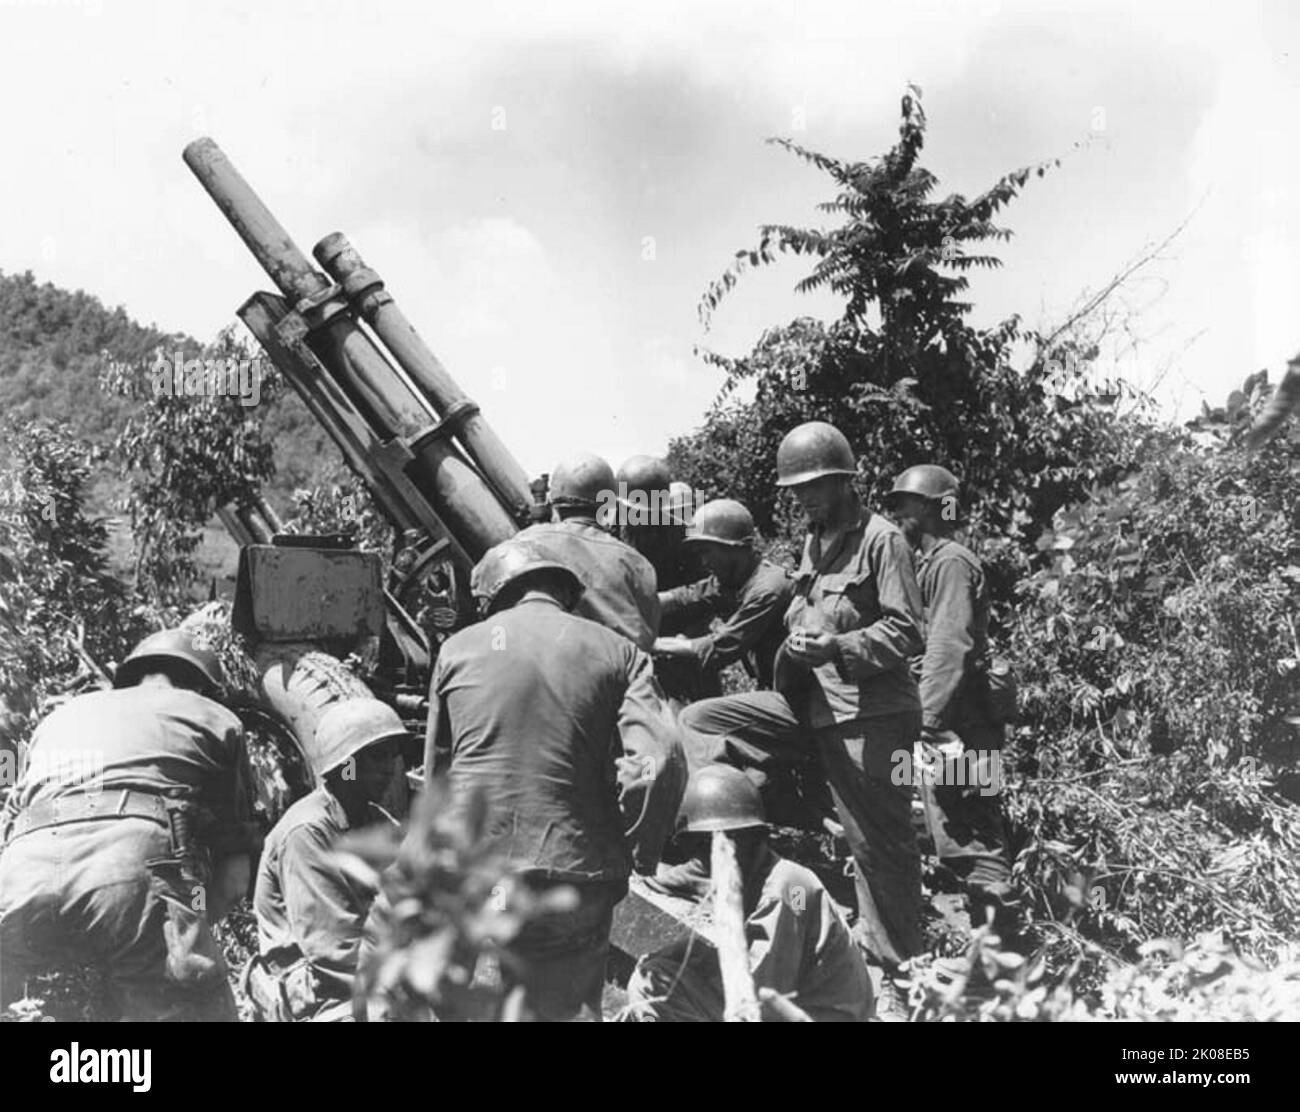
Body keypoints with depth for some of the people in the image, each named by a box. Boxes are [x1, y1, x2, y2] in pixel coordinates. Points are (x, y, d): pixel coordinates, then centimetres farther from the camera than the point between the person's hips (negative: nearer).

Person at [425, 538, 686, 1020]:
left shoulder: (459, 648, 7)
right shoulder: (617, 653, 2)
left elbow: (435, 771, 12)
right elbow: (659, 761, -10)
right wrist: (638, 854, 3)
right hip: (572, 877, 0)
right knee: (567, 1008, 12)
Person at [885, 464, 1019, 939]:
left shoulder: (950, 562, -9)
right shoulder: (929, 563, 21)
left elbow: (949, 649, -18)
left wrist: (928, 722, -21)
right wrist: (929, 719, 17)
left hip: (953, 728, -10)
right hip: (951, 726, 10)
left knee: (972, 842, -7)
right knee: (969, 842, 12)